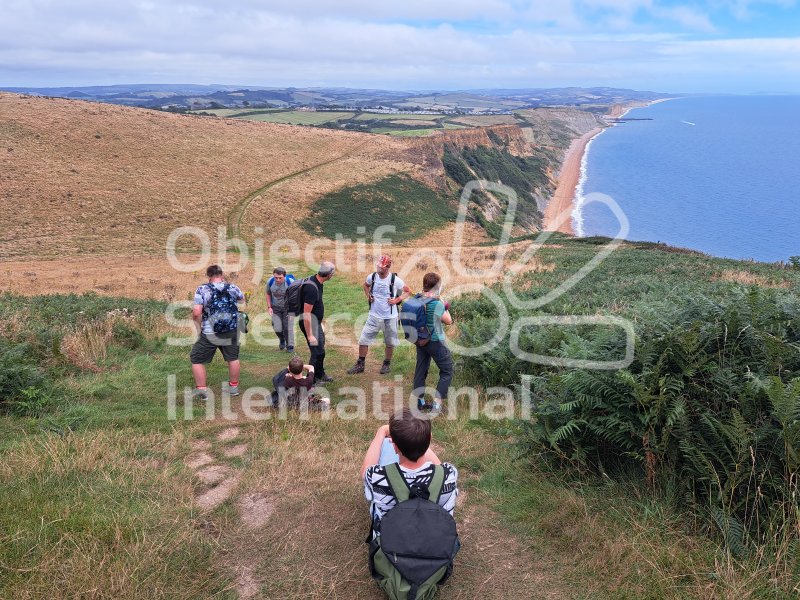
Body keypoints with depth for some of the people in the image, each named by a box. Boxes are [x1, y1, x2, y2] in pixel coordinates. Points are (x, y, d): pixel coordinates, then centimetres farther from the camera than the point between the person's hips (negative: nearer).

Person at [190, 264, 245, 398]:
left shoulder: (202, 290, -10)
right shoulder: (232, 288, 0)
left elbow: (196, 313, -18)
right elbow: (242, 298, 23)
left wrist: (199, 327, -1)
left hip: (209, 333, -3)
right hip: (231, 332, 3)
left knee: (197, 359, 13)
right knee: (233, 358, 20)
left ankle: (201, 389, 11)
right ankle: (233, 387, 30)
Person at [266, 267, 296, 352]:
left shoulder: (290, 282, -23)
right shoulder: (270, 282, -14)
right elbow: (268, 294, 5)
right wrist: (269, 307, -2)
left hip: (288, 307, -2)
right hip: (276, 308, 2)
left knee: (288, 327, -6)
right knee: (277, 328, -4)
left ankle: (290, 346, 12)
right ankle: (282, 340, 29)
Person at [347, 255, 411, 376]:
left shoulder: (395, 280, -15)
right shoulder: (372, 277, -6)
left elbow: (408, 291, -2)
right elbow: (365, 285, 18)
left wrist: (397, 300, -15)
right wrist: (368, 296, 3)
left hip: (390, 317, -2)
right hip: (374, 316, 2)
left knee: (390, 343, 13)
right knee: (363, 340, 2)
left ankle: (387, 364, 33)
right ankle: (360, 364, 18)